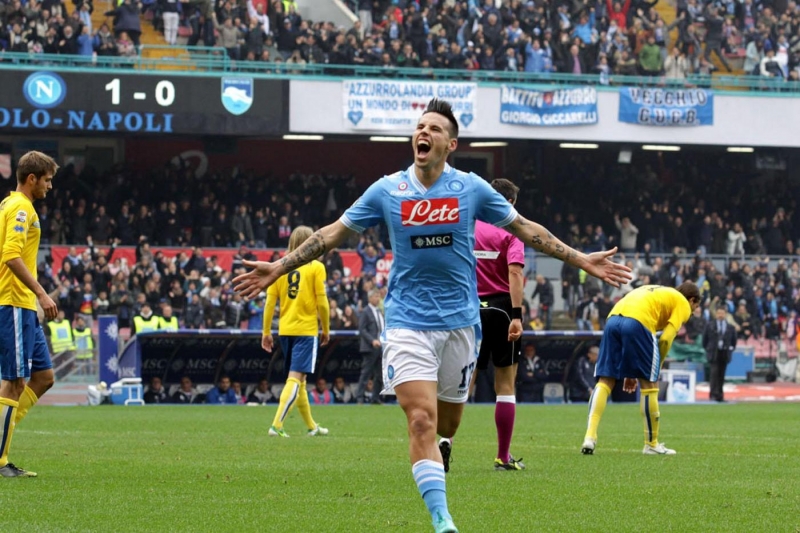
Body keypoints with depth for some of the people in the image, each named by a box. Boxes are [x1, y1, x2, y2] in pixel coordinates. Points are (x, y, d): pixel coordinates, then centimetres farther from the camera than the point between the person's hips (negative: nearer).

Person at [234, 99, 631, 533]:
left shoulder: (471, 189, 0)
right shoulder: (386, 191, 0)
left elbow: (524, 229, 10)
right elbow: (334, 233, 8)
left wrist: (582, 260, 8)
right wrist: (278, 268, 6)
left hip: (459, 321, 1)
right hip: (408, 322, -1)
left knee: (447, 424, 8)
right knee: (421, 420, -16)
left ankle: (433, 468, 42)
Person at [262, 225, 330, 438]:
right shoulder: (316, 267, -5)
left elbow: (270, 301, 3)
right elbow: (322, 302, -7)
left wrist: (266, 332, 8)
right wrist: (326, 329, 4)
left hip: (285, 330, 5)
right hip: (306, 330, -5)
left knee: (299, 379, 17)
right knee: (295, 378, -8)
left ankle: (311, 426, 29)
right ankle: (277, 425, -21)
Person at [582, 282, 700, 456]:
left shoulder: (655, 292, 38)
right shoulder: (683, 304, 18)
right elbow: (666, 339, 3)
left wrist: (631, 371, 30)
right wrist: (656, 368, 13)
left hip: (612, 319, 6)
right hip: (638, 322, -6)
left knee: (605, 381, 6)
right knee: (649, 383, 7)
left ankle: (590, 437, -9)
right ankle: (652, 444, 15)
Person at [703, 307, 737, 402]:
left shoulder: (730, 327, 7)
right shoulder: (710, 325, 5)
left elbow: (734, 340, 16)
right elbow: (705, 339, 9)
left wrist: (731, 348, 7)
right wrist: (707, 349, 6)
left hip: (725, 354, 2)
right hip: (713, 353, -2)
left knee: (721, 375, 5)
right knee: (714, 373, -13)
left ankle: (720, 395, 10)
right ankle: (713, 394, -16)